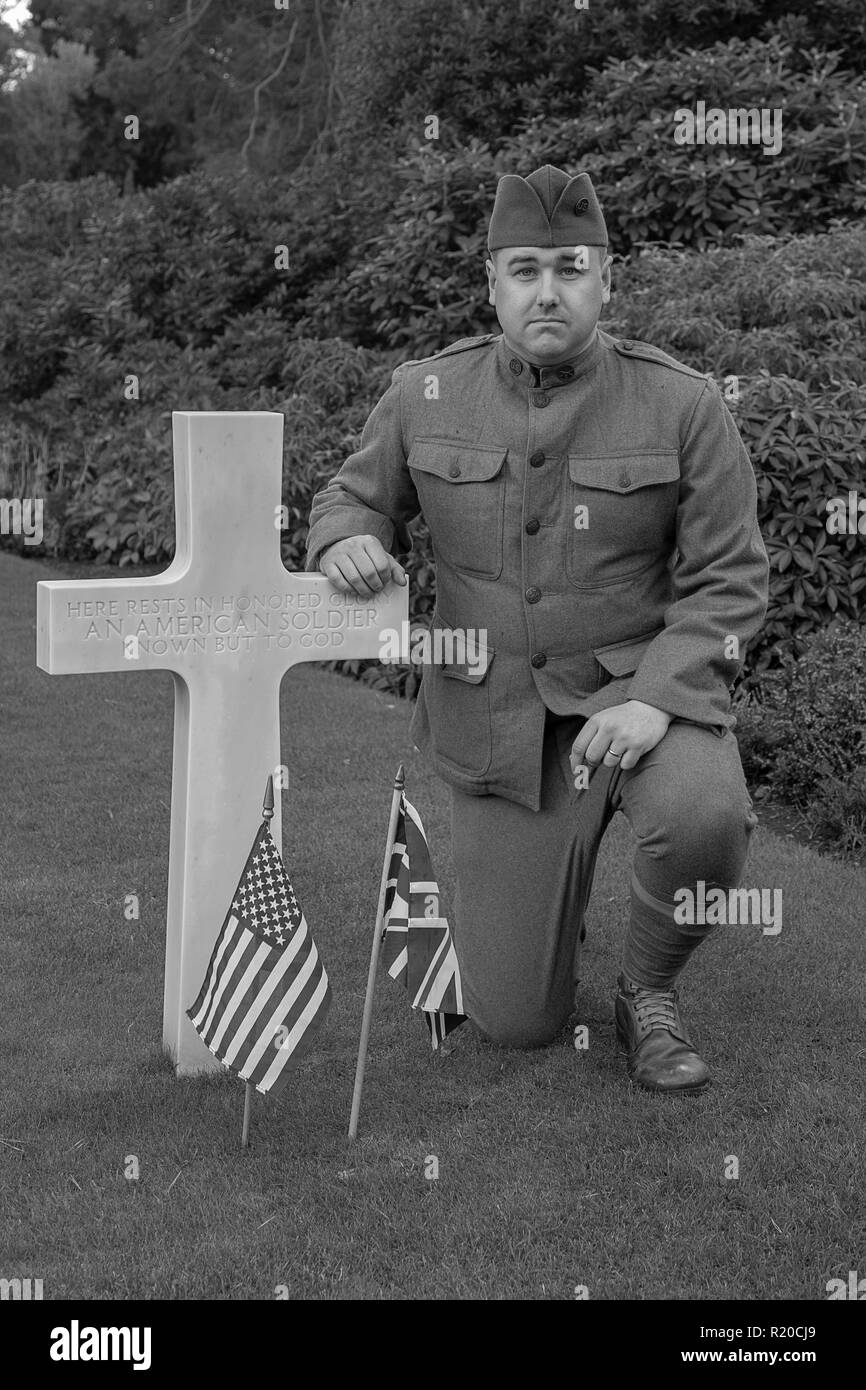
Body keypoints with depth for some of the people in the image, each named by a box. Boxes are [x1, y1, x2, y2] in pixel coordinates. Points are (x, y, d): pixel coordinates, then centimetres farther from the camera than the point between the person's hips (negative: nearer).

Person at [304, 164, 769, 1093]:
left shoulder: (681, 404, -8)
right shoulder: (427, 396, -2)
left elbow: (727, 581, -7)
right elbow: (351, 498, 10)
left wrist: (653, 698, -23)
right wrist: (347, 541, -15)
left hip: (639, 684, -1)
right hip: (496, 715, 2)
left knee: (705, 818, -38)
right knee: (517, 1023, 2)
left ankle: (648, 994, -4)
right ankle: (551, 859, 37)